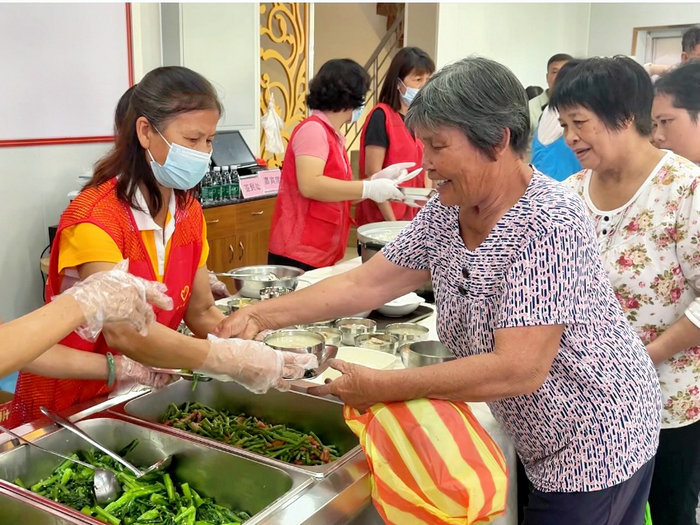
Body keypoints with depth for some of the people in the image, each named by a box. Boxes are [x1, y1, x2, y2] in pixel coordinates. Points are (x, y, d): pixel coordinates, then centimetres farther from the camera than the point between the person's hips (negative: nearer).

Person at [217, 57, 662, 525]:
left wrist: (381, 387, -29)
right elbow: (364, 284, -2)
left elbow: (518, 370, -33)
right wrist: (259, 316, -9)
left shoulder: (549, 224, -29)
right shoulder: (445, 211, -5)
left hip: (596, 451, -7)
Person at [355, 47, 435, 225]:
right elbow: (373, 172, -15)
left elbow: (425, 169, 14)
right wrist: (392, 221, -16)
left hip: (414, 217, 6)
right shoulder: (381, 116, -10)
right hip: (382, 219, -6)